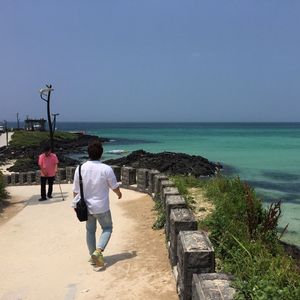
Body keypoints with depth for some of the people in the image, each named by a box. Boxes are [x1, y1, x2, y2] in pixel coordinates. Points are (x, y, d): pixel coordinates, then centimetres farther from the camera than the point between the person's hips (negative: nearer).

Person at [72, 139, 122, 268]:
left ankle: (93, 256, 28)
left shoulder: (80, 169, -10)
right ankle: (98, 250, -3)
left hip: (86, 207, 3)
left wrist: (76, 204, 16)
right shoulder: (106, 169, -18)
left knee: (90, 230, 21)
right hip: (102, 207, -3)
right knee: (107, 228, 17)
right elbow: (114, 187, -5)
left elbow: (75, 190, -1)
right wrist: (119, 193, 17)